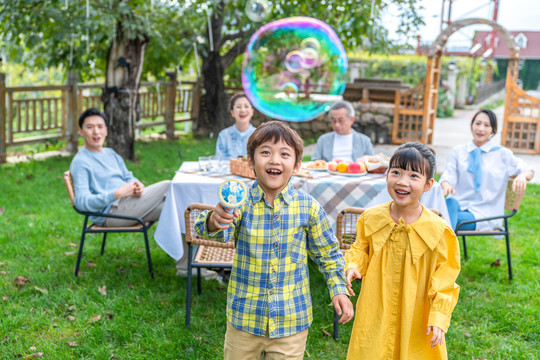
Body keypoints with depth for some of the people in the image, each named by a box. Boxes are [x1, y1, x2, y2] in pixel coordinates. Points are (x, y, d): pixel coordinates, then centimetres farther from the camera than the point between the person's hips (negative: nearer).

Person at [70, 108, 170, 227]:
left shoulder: (111, 153, 22)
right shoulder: (80, 162, -6)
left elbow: (128, 177, 22)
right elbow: (81, 202, -16)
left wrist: (138, 186, -5)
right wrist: (117, 194, -26)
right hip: (110, 212, -9)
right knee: (166, 186, -16)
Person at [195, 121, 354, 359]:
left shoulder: (308, 207, -7)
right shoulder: (240, 202, -9)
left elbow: (328, 253, 5)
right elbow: (215, 232, -27)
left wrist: (338, 290, -4)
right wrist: (214, 222, -48)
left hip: (291, 321, 0)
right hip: (244, 316, 0)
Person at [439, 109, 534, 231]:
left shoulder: (502, 154, 13)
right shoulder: (458, 151, 16)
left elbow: (528, 171, 12)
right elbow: (448, 175, 6)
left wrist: (522, 175, -15)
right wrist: (446, 185, -20)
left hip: (485, 213, -1)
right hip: (459, 205, 1)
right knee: (450, 202, -36)